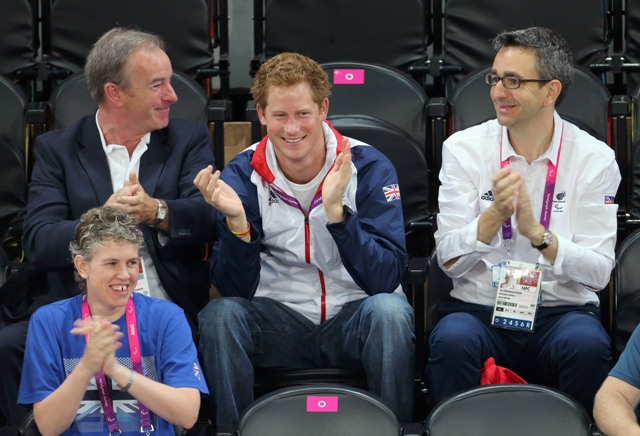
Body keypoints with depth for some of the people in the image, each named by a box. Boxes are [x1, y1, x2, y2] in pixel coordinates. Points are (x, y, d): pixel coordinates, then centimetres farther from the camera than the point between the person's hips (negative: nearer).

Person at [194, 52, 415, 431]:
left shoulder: (369, 167, -7)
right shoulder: (243, 175, -3)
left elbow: (386, 278, -16)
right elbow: (236, 289, -7)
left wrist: (336, 211, -29)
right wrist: (236, 221, -25)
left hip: (354, 318, -1)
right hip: (279, 322, 1)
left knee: (388, 310, -32)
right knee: (221, 315, -27)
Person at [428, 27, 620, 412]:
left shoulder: (595, 159, 1)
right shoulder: (464, 149, 3)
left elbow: (599, 272, -5)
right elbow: (449, 260, -2)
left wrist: (536, 232, -20)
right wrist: (495, 214, -19)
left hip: (562, 311, 0)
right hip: (478, 308, 0)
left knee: (587, 344, -33)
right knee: (453, 339, -33)